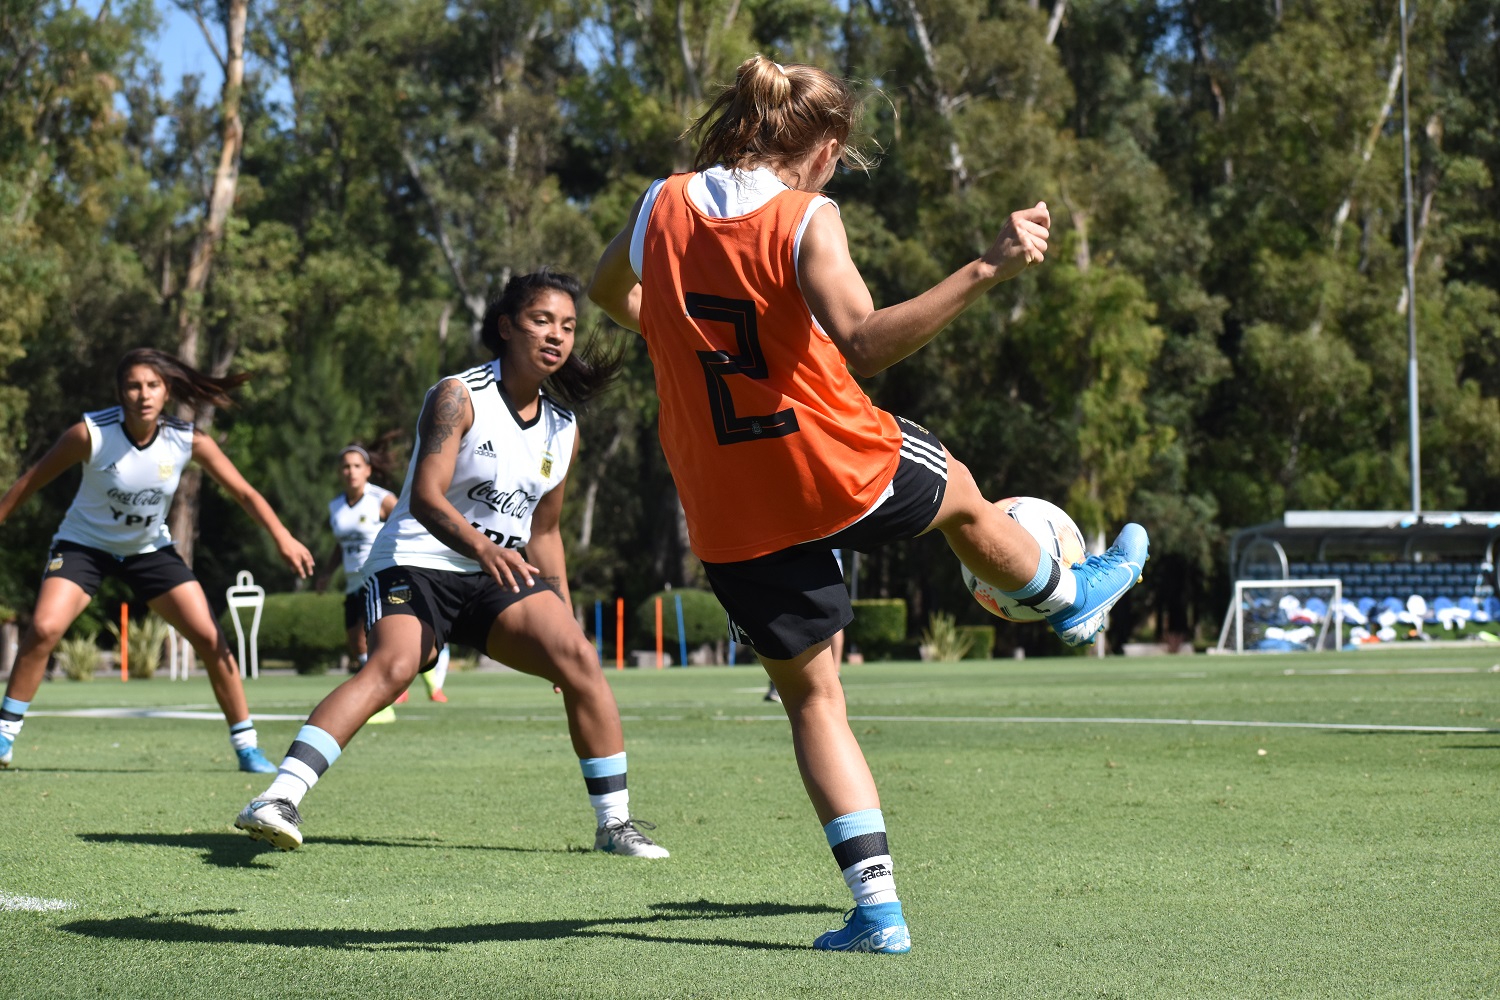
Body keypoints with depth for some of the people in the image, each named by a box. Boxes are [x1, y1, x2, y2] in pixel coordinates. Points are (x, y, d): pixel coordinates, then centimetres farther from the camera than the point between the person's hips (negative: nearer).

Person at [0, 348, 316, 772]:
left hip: (150, 548, 2)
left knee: (209, 637, -8)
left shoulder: (188, 441, -19)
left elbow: (244, 493, -15)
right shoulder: (90, 433, -25)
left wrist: (283, 538, -29)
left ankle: (246, 745, 5)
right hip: (85, 543, -2)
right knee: (43, 628, -24)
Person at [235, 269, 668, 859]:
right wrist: (483, 547, -39)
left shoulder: (563, 431, 11)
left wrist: (563, 623, 16)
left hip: (499, 578, 6)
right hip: (416, 563, -6)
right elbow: (424, 498, -21)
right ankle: (279, 798, -40)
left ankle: (614, 822, -3)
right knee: (393, 665, -32)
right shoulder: (459, 397, -9)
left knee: (579, 658, -16)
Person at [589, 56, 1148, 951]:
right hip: (843, 471, -3)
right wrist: (986, 270, -31)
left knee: (810, 694, 15)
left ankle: (877, 904, 7)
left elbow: (610, 292, 21)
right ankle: (1069, 598, 59)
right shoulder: (806, 219, -15)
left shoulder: (661, 207, 0)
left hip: (729, 515, 4)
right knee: (962, 498, 31)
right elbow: (864, 344, -30)